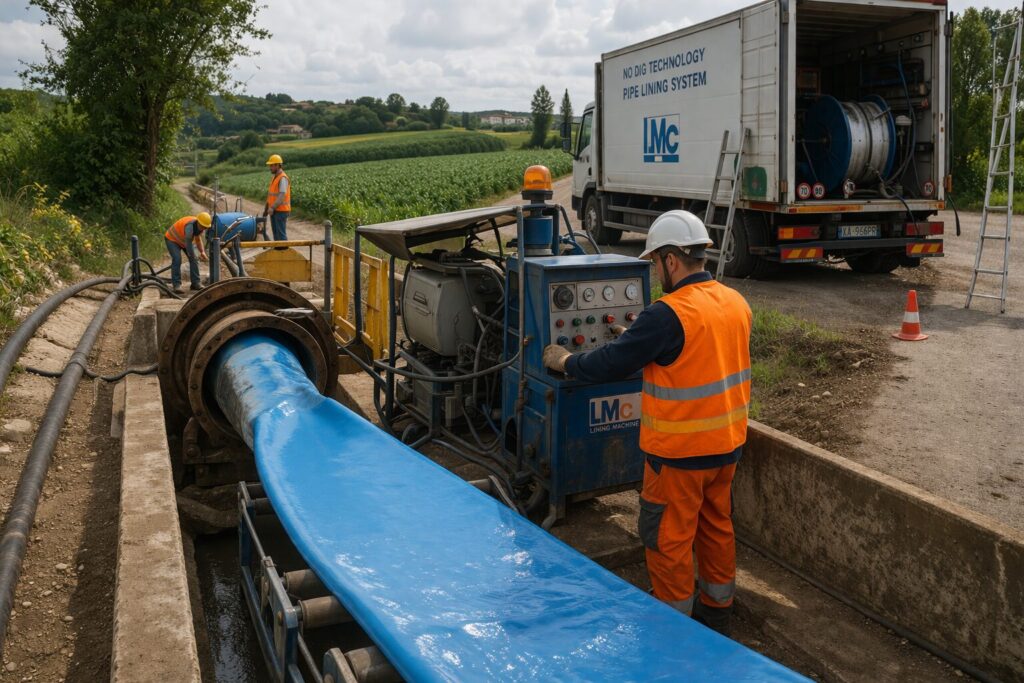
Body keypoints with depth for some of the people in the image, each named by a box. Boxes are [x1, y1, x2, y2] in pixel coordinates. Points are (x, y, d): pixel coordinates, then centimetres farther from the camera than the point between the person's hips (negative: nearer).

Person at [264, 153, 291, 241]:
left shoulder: (283, 178, -14)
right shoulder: (274, 178, 16)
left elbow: (282, 196, -22)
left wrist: (272, 207, -27)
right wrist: (266, 208, 20)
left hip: (281, 211, -9)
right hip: (274, 211, 9)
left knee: (281, 233, -8)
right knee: (275, 233, 12)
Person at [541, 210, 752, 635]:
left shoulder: (668, 314, -24)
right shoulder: (736, 303, 1)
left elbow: (610, 364, -18)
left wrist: (565, 361, 0)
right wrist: (639, 338, 24)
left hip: (680, 454, -8)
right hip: (727, 443, 8)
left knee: (668, 538, 9)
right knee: (716, 525, 22)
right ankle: (717, 608, 37)